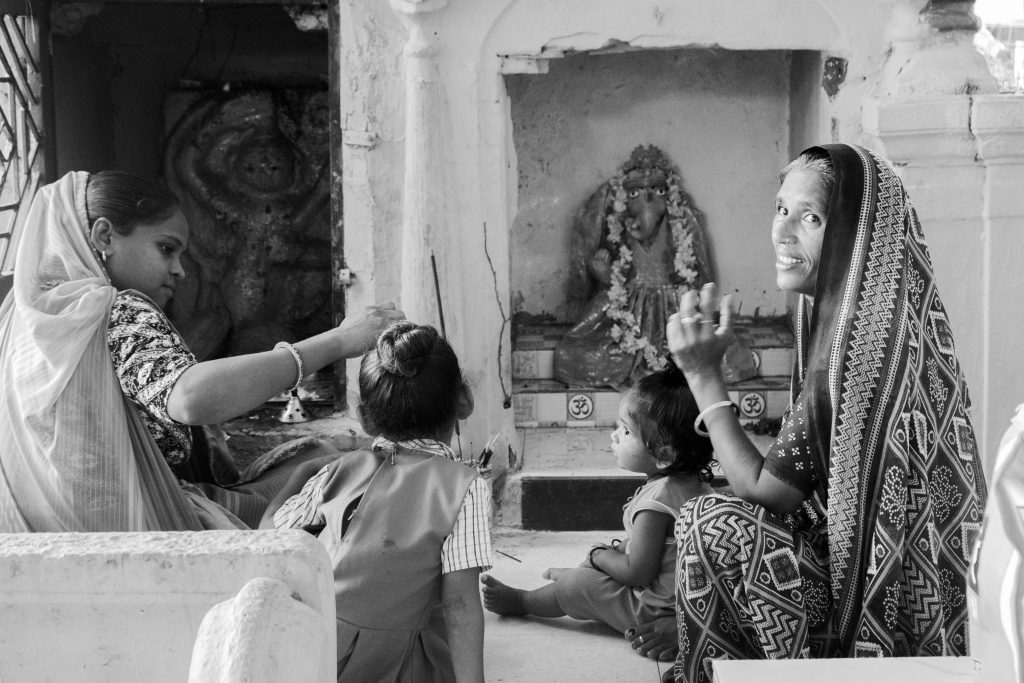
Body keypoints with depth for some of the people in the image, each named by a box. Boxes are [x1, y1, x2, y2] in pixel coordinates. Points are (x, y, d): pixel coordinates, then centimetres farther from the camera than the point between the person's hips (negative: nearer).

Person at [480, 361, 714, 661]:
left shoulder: (655, 500, -30)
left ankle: (518, 601, 30)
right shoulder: (697, 481, -2)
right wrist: (620, 549, 11)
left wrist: (600, 556, -7)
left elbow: (638, 572, -25)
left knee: (578, 586, 6)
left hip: (657, 609, -8)